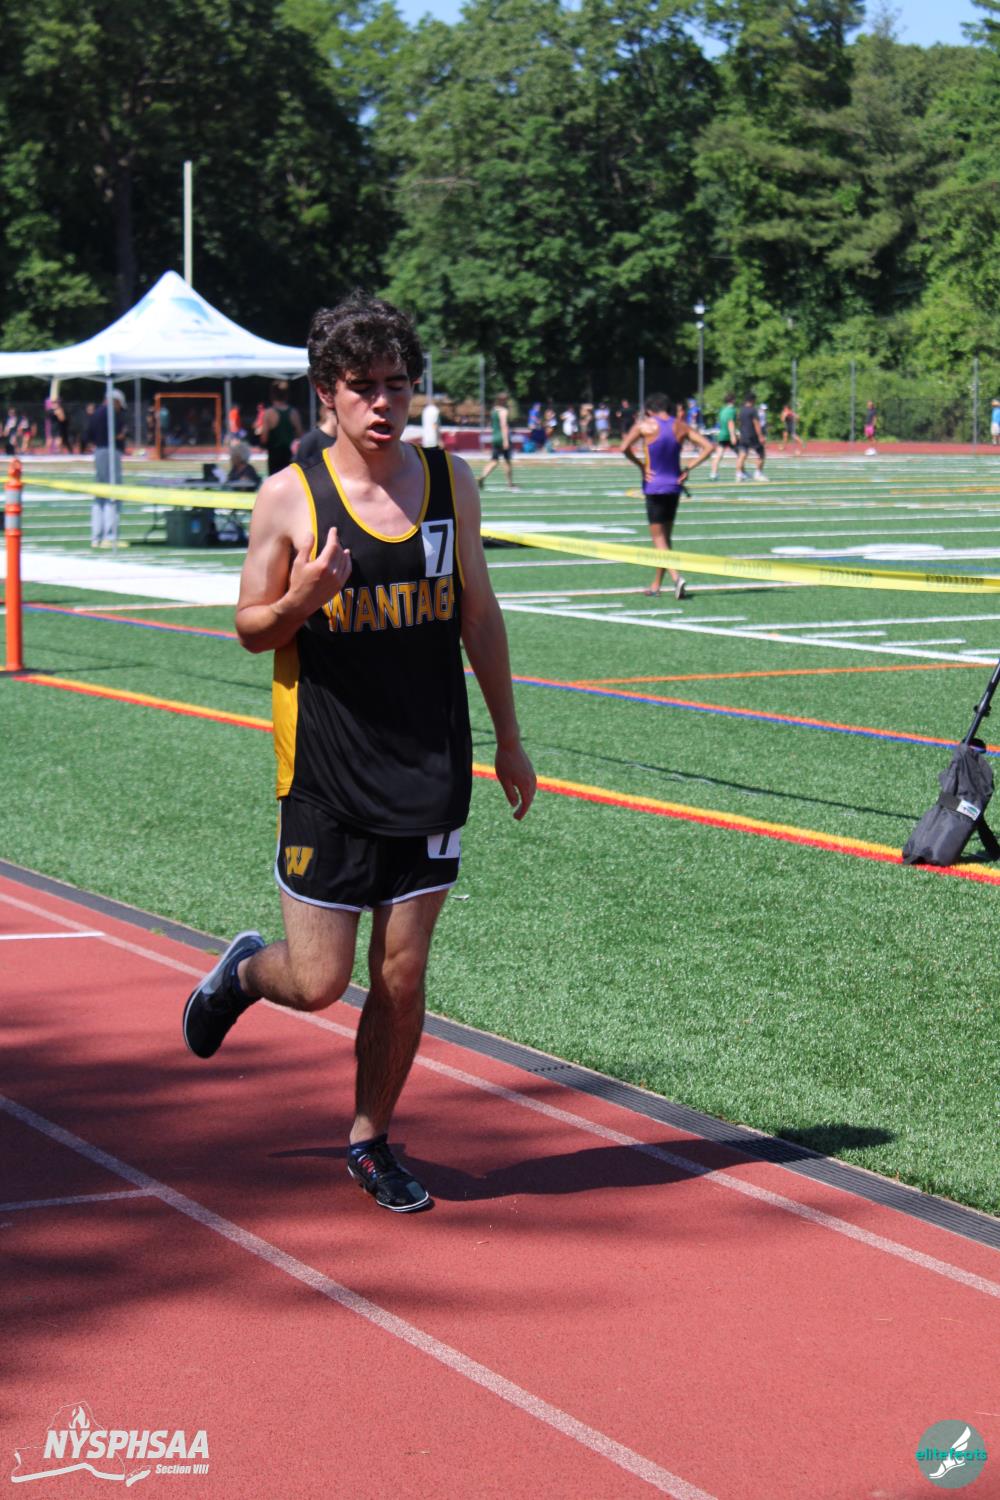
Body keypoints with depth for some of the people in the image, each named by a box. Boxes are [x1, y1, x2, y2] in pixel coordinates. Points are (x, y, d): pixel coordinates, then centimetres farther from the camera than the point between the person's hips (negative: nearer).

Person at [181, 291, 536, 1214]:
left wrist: (509, 741, 15)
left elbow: (478, 613, 13)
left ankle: (371, 1140, 26)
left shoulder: (451, 482, 2)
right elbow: (251, 629, 0)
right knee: (317, 983, -1)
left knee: (402, 976, 6)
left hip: (432, 772, 3)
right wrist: (301, 600, -23)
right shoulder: (290, 497, -8)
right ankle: (244, 971, 34)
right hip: (328, 775, -3)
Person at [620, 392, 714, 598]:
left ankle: (676, 578, -23)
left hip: (654, 486, -5)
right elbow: (708, 447, 1)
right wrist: (688, 469, 1)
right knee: (665, 536, 16)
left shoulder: (645, 425, -7)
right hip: (674, 485, 5)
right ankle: (656, 584, 23)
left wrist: (641, 466, -6)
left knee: (658, 537, -3)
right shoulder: (681, 426, 5)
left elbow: (624, 448, -19)